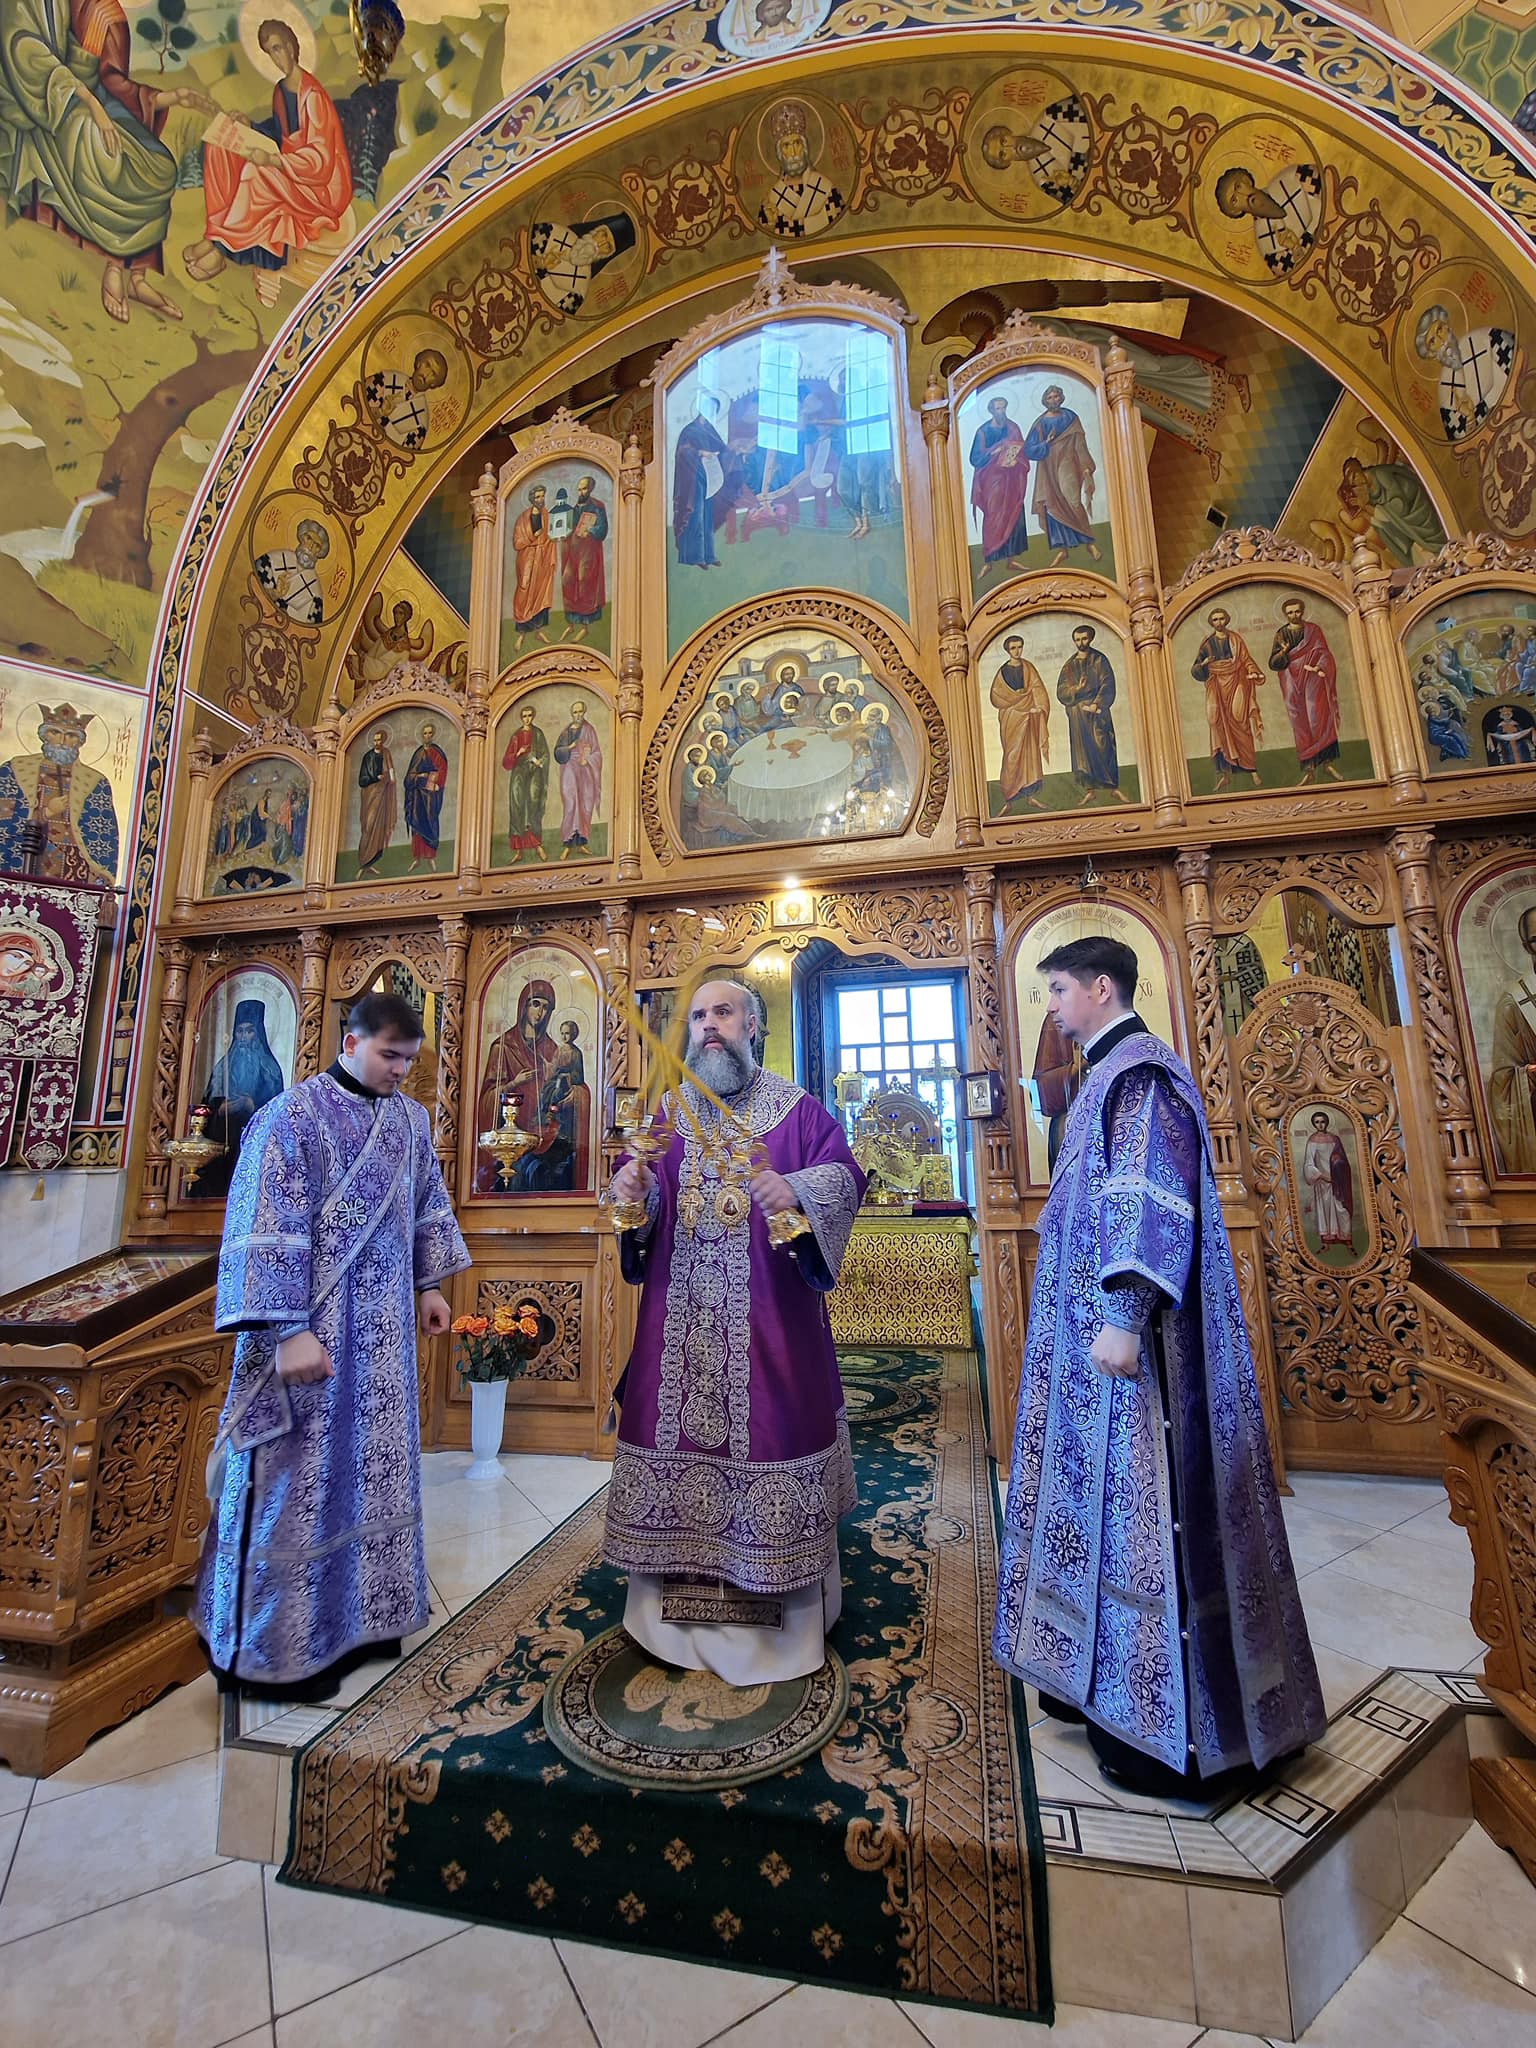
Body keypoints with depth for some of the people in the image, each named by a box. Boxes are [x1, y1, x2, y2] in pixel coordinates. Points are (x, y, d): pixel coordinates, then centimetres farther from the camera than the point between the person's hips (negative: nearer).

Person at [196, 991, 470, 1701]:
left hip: (383, 1331, 6)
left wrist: (428, 1285, 15)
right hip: (313, 1328, -6)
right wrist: (288, 1330, -21)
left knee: (373, 1466, 16)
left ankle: (359, 1612, 34)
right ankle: (278, 1645, 26)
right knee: (301, 1476, 7)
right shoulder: (292, 1116, -14)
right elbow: (266, 1233, -18)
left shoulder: (410, 1117, 5)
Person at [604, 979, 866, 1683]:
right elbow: (641, 1195, 10)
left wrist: (798, 1188, -29)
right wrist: (629, 1190, -14)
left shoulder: (796, 1107, 0)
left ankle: (779, 1610, 23)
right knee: (679, 1436, 9)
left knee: (768, 1429, 3)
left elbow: (844, 1175, -9)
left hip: (767, 1319, -3)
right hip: (680, 1318, 3)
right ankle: (682, 1603, 29)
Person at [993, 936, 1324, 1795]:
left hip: (1130, 1334, -10)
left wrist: (1122, 1316, -27)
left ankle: (1176, 1730, 15)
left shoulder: (1140, 1069, -14)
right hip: (1100, 1326, 10)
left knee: (1142, 1498, 0)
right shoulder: (1113, 1075, 16)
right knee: (1109, 1492, 16)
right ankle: (1107, 1680, 31)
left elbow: (1152, 1200, -24)